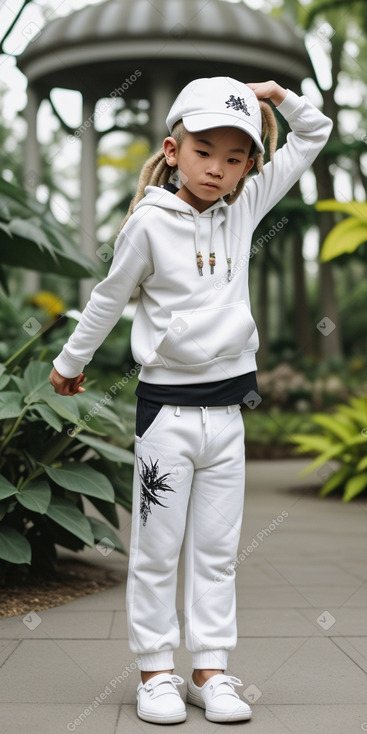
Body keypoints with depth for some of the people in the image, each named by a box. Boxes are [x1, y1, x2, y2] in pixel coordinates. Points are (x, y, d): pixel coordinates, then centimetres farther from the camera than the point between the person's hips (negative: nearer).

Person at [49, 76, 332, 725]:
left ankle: (211, 670, 21)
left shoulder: (244, 209, 5)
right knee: (157, 550, 6)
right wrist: (70, 361, 14)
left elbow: (314, 136, 14)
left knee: (217, 550, 10)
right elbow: (109, 299, 6)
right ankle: (156, 672, 19)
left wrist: (274, 94, 1)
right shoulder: (149, 223, -6)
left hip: (226, 409, 4)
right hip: (167, 407, -4)